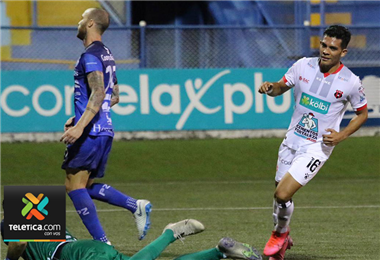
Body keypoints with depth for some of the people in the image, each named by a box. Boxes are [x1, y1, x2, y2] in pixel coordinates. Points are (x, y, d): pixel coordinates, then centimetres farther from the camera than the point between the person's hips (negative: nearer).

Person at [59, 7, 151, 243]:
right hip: (105, 130, 10)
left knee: (74, 185, -7)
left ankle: (101, 242, -11)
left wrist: (80, 126, -30)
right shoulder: (106, 54, 18)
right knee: (87, 186, 15)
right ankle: (137, 206, 2)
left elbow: (98, 94, -23)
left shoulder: (91, 56, -12)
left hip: (90, 133, -10)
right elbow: (114, 96, 25)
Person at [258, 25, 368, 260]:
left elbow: (363, 113, 2)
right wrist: (270, 88, -14)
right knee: (281, 193, 13)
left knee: (283, 195, -15)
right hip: (292, 140, 5)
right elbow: (282, 87, 10)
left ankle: (280, 233, 17)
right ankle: (282, 240, 41)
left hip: (317, 147, -5)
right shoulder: (304, 66, -5)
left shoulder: (350, 82, -14)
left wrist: (342, 135, -13)